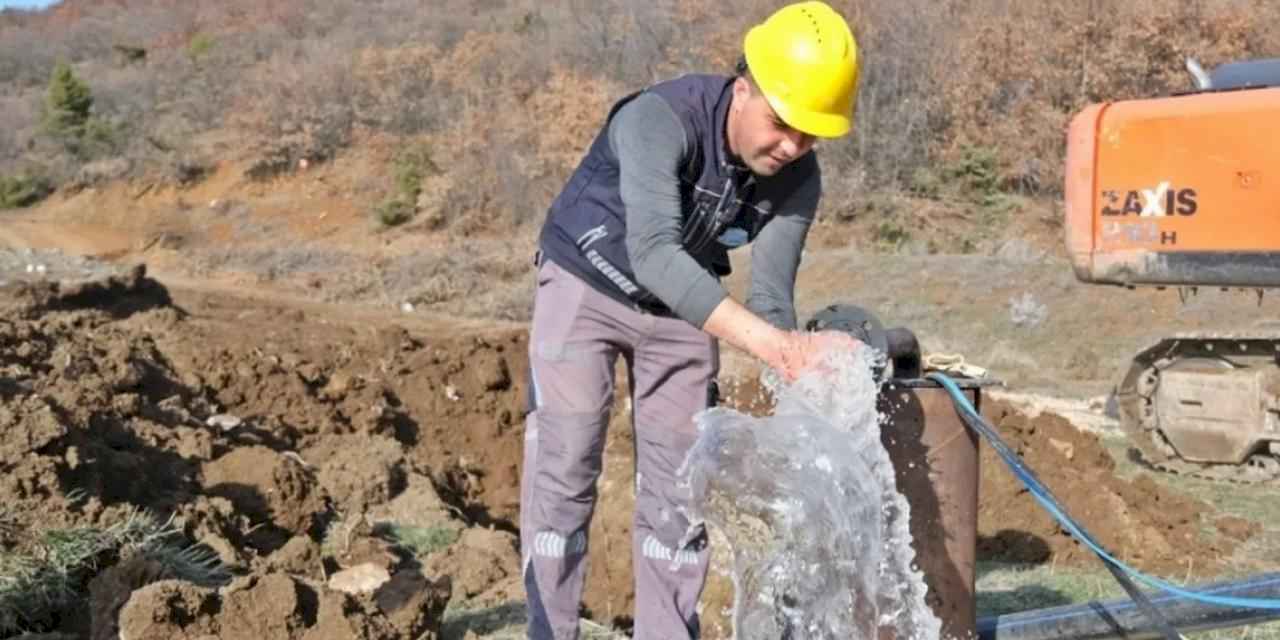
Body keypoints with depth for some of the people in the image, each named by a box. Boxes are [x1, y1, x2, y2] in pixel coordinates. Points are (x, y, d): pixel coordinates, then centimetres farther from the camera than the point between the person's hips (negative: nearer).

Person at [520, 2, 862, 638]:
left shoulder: (797, 179, -19)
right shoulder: (660, 119, -35)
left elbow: (771, 299, -19)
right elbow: (652, 253, -48)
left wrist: (803, 374, -38)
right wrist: (769, 342, -55)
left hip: (682, 308, 4)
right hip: (586, 286, -4)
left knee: (679, 481, 3)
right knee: (564, 473, -7)